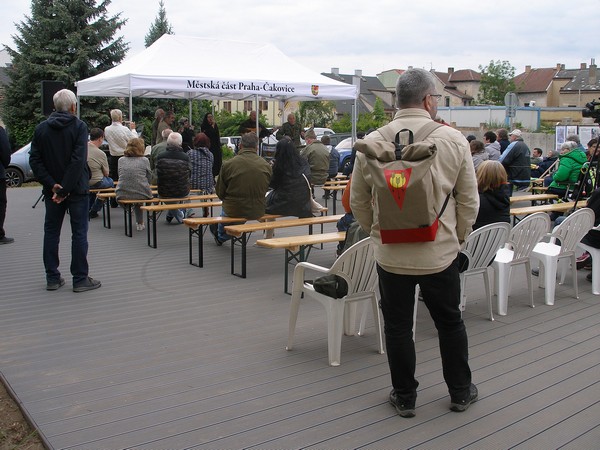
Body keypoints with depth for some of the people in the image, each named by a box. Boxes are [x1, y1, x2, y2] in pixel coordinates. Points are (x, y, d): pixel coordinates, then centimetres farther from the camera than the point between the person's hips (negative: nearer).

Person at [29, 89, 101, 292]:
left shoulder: (41, 129, 4)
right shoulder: (79, 126, -9)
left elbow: (35, 160, -3)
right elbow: (78, 161, -19)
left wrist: (52, 185, -9)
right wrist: (64, 189, -17)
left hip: (51, 190, 4)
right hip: (76, 189, -4)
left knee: (51, 233, 12)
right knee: (79, 233, 2)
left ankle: (52, 278, 16)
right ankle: (80, 279, 5)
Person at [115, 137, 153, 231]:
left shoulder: (121, 160, 7)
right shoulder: (144, 160, 0)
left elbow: (120, 176, 17)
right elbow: (149, 178, 5)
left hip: (122, 195, 3)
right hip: (141, 195, -2)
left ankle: (139, 223, 37)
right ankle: (139, 223, 31)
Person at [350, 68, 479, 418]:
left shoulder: (372, 143, -6)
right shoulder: (454, 140, -7)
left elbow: (358, 200, 2)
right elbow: (469, 200, -1)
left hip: (391, 254, 0)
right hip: (441, 253, 0)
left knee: (398, 328, 13)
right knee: (450, 323, 18)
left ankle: (405, 397, 26)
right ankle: (461, 392, 34)